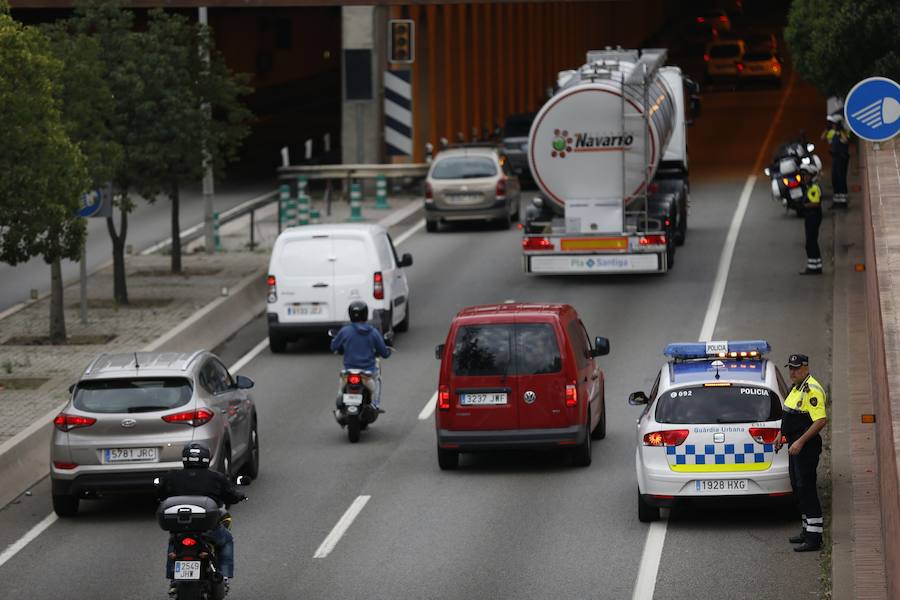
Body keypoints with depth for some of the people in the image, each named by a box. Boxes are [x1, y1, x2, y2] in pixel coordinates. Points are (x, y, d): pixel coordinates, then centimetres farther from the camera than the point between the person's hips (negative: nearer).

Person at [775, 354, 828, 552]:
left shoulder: (812, 390, -18)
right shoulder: (796, 388, 15)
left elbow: (821, 420, -25)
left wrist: (800, 442, -26)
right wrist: (782, 435, 20)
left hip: (806, 446, -11)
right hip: (795, 444, 11)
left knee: (806, 489, -11)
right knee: (798, 489, 16)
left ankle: (814, 539, -10)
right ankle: (808, 530, 25)